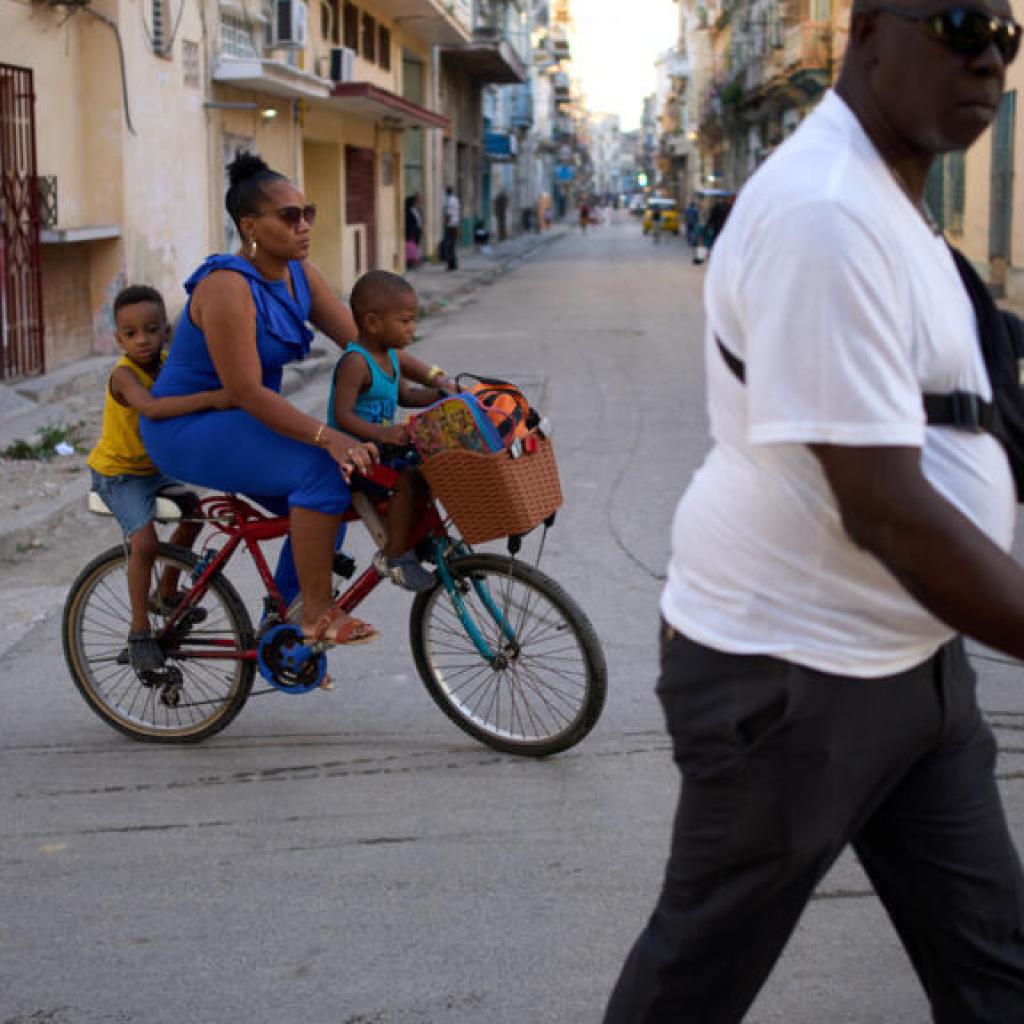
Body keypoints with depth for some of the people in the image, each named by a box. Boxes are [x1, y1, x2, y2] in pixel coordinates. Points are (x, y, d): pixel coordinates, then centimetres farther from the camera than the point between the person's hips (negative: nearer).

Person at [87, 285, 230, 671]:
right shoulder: (124, 374, -29)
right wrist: (211, 397, -57)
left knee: (192, 513, 11)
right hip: (117, 472, -8)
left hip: (152, 466, 8)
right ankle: (139, 631, -7)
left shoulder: (168, 364, -6)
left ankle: (165, 593, 30)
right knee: (144, 541, -22)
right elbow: (151, 407, -48)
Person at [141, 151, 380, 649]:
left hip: (239, 422, 9)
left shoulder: (301, 277, 2)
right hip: (188, 428, -9)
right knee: (321, 468, -24)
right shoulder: (228, 287, -24)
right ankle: (318, 616, -17)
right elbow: (247, 392, -29)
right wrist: (328, 435, -37)